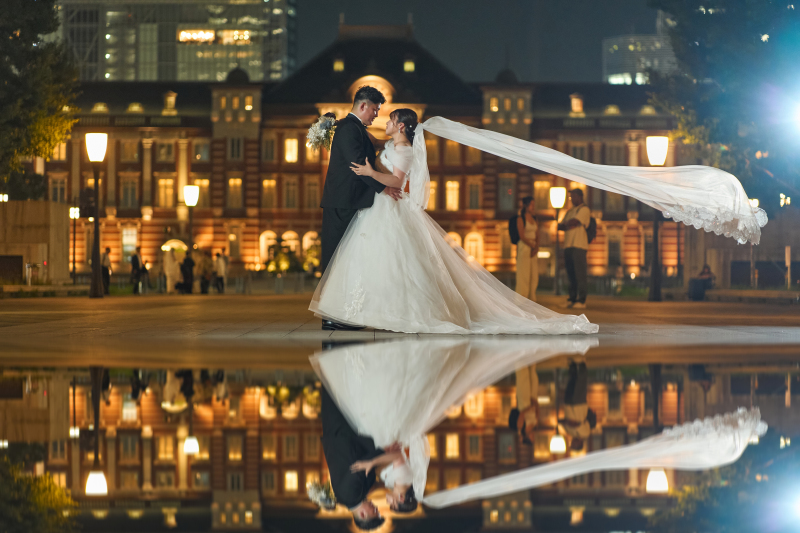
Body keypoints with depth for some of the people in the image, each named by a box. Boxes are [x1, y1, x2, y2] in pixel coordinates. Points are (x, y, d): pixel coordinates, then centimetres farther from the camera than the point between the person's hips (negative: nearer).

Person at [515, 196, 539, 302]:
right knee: (523, 274, -8)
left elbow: (537, 237, 11)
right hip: (524, 247, -7)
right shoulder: (520, 219, -4)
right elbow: (522, 236, -10)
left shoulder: (535, 221, 15)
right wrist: (532, 246, -11)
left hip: (533, 249, 7)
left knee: (534, 275, 3)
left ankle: (531, 299, 8)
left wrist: (536, 248, -6)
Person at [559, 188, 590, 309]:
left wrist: (566, 224, 5)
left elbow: (574, 222, -14)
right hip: (568, 245, 8)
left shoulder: (584, 209, -1)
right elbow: (560, 226, 19)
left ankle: (582, 300, -10)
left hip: (579, 246, -8)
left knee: (579, 274, -9)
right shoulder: (570, 212, 24)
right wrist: (568, 225, -2)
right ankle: (572, 299, 10)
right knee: (571, 274, 7)